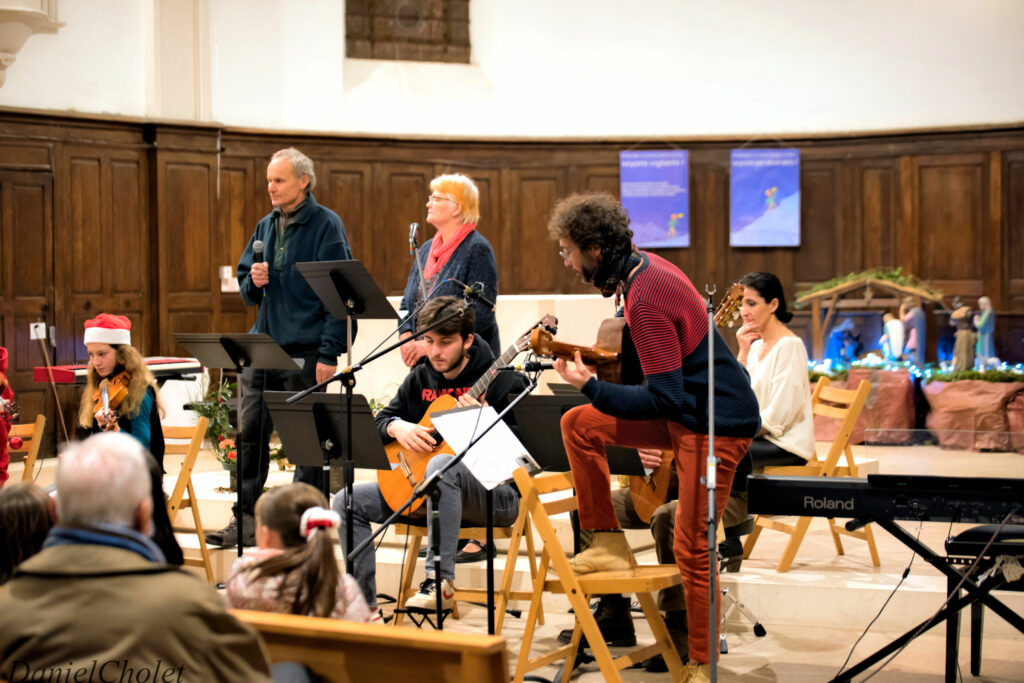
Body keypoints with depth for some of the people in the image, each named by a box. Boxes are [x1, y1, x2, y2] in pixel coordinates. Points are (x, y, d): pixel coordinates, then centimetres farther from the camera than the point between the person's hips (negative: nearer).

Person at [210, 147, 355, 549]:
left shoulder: (325, 225, -6)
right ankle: (246, 521, 10)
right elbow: (245, 287, 22)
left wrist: (329, 354, -17)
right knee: (249, 432, 4)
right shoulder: (265, 227, 14)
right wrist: (253, 281, -4)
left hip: (306, 351, -7)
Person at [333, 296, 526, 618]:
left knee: (441, 465, -40)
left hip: (496, 495, -7)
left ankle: (440, 582, -39)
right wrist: (397, 427, -7)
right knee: (349, 501, -7)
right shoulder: (419, 379, 11)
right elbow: (380, 421, 17)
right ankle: (364, 604, -6)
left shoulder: (502, 381, -8)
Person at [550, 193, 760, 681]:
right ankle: (609, 544, 10)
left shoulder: (645, 298, -26)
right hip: (686, 407, 10)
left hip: (716, 424, -10)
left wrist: (590, 386, -17)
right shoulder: (642, 267, 4)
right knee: (578, 425, 5)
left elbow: (665, 399, -24)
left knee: (690, 549, -3)